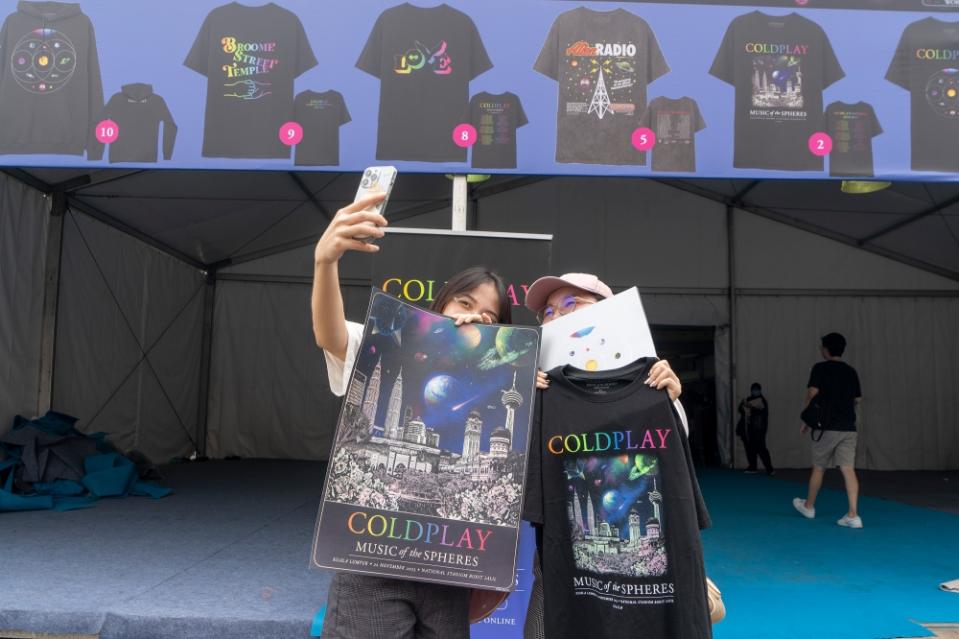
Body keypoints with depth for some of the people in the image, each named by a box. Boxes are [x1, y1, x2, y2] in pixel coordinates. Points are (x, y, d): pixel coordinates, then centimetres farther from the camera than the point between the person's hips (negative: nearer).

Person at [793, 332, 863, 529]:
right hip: (848, 428, 3)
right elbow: (858, 399, 14)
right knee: (848, 469, -2)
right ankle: (853, 515, -10)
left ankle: (808, 506, 28)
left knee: (818, 468, 11)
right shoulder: (851, 371, 9)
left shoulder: (820, 368, -5)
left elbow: (812, 393, -13)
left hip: (827, 427, -3)